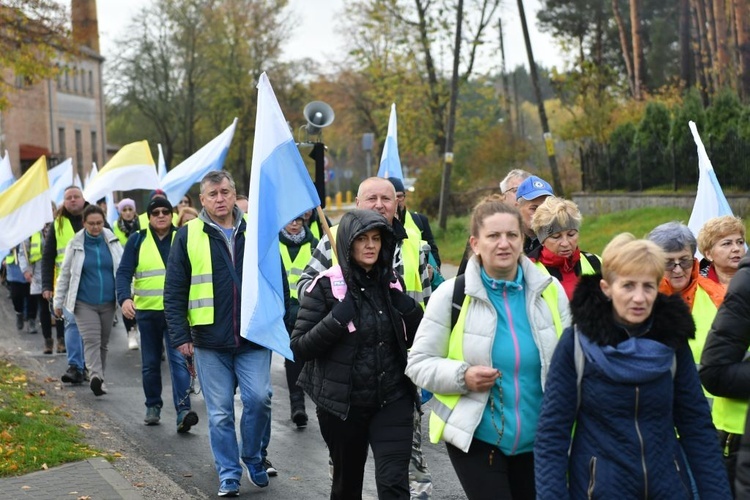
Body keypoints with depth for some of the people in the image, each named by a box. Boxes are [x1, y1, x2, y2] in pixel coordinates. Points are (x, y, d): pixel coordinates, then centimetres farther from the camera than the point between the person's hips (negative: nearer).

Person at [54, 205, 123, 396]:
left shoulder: (112, 242, 3)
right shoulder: (75, 244, 0)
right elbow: (64, 274, 7)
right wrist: (58, 301, 8)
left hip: (108, 302, 2)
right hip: (84, 303, -2)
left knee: (103, 342, 10)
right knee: (91, 339, -17)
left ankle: (98, 378, 21)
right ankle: (96, 377, -29)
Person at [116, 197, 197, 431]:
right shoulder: (137, 240, 2)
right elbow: (124, 272, -5)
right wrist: (125, 298, -23)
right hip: (147, 311, 1)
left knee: (179, 359, -13)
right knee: (150, 363, 11)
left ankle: (183, 410, -18)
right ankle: (153, 406, 27)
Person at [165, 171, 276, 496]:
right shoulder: (188, 236, 2)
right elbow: (174, 291, 2)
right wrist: (180, 335, -4)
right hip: (210, 339, 0)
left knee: (259, 399, -9)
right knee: (220, 412, 5)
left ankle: (255, 459, 17)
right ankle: (229, 476, 18)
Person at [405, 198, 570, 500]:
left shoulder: (550, 290, 0)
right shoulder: (452, 294, -10)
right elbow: (418, 363, -5)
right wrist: (462, 376, -22)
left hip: (537, 440, 4)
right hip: (474, 437, -4)